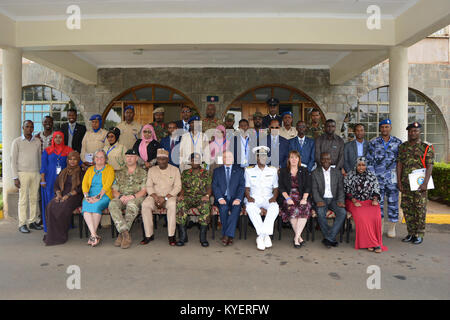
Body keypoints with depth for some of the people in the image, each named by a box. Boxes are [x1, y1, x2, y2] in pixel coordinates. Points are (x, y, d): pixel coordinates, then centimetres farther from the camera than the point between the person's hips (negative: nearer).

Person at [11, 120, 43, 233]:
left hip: (36, 173, 3)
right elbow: (13, 160, 0)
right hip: (23, 173, -3)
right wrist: (15, 177, -6)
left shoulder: (37, 141, 11)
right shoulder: (17, 142, 2)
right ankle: (22, 224, 2)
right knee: (23, 199, -3)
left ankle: (32, 221, 12)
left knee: (34, 198, 5)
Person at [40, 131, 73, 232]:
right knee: (50, 202, 0)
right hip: (50, 180, 0)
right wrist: (43, 180, -1)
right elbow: (43, 167, 7)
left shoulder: (68, 150, 8)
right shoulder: (47, 151, 9)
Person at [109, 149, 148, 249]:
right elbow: (114, 191, 14)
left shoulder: (143, 172, 13)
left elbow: (144, 191, 2)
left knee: (131, 204, -39)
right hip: (121, 198, 3)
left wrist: (133, 196, -16)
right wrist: (120, 196, -9)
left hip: (137, 198, -3)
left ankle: (122, 234, -33)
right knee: (112, 204, -32)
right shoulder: (119, 174, 23)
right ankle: (126, 234, -37)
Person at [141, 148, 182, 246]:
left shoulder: (175, 170, 3)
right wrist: (155, 197, -15)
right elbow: (149, 186, 5)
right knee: (145, 204, -29)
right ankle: (148, 235, -19)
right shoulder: (152, 170, 11)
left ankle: (171, 235, -28)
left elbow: (177, 187, -4)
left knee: (172, 204, -36)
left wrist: (165, 198, -17)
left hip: (169, 196, -2)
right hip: (155, 196, 2)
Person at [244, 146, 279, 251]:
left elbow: (275, 188, 13)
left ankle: (261, 237, -32)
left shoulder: (272, 170, 15)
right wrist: (248, 197, -13)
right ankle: (266, 236, -33)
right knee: (250, 207, -36)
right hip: (254, 199, -1)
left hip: (268, 199, 1)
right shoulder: (249, 171, 12)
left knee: (275, 207, -34)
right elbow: (247, 188, 8)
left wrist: (274, 197, -8)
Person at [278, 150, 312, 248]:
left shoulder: (304, 171, 16)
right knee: (293, 209, -32)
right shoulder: (283, 171, 13)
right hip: (287, 197, -1)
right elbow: (281, 187, 2)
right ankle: (299, 237, -18)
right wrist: (288, 198, -14)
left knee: (305, 208, -32)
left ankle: (296, 238, -25)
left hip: (301, 197, 1)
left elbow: (308, 187, 6)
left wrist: (304, 198, -11)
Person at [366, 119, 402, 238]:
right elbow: (369, 161, 3)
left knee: (393, 203, 5)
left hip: (393, 179, 1)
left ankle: (391, 227, 19)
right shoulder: (373, 143, 4)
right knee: (378, 203, 3)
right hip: (377, 179, -1)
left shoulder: (398, 142, 6)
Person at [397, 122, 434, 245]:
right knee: (406, 208, 7)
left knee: (420, 209, -1)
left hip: (419, 183, -4)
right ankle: (411, 233, 19)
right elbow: (399, 164, 8)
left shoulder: (426, 147, -1)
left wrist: (425, 183, -15)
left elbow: (429, 166, -6)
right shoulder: (402, 147, 10)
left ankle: (419, 234, 11)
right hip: (406, 183, 4)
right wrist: (399, 181, 2)